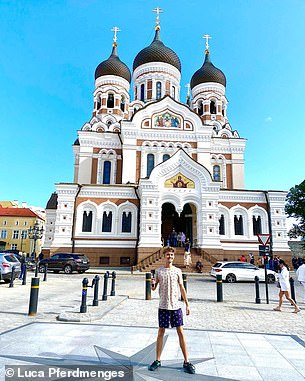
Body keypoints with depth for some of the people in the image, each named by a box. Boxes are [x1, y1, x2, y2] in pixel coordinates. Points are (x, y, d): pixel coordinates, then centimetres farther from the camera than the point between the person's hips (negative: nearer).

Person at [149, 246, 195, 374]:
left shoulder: (177, 271, 2)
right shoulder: (159, 271, 1)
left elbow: (182, 288, 7)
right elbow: (154, 288, 6)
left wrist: (187, 304, 5)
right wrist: (152, 284, -17)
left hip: (176, 306, 0)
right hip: (163, 306, 0)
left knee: (181, 332, 3)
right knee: (161, 332, 8)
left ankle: (186, 362, 13)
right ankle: (157, 360, 22)